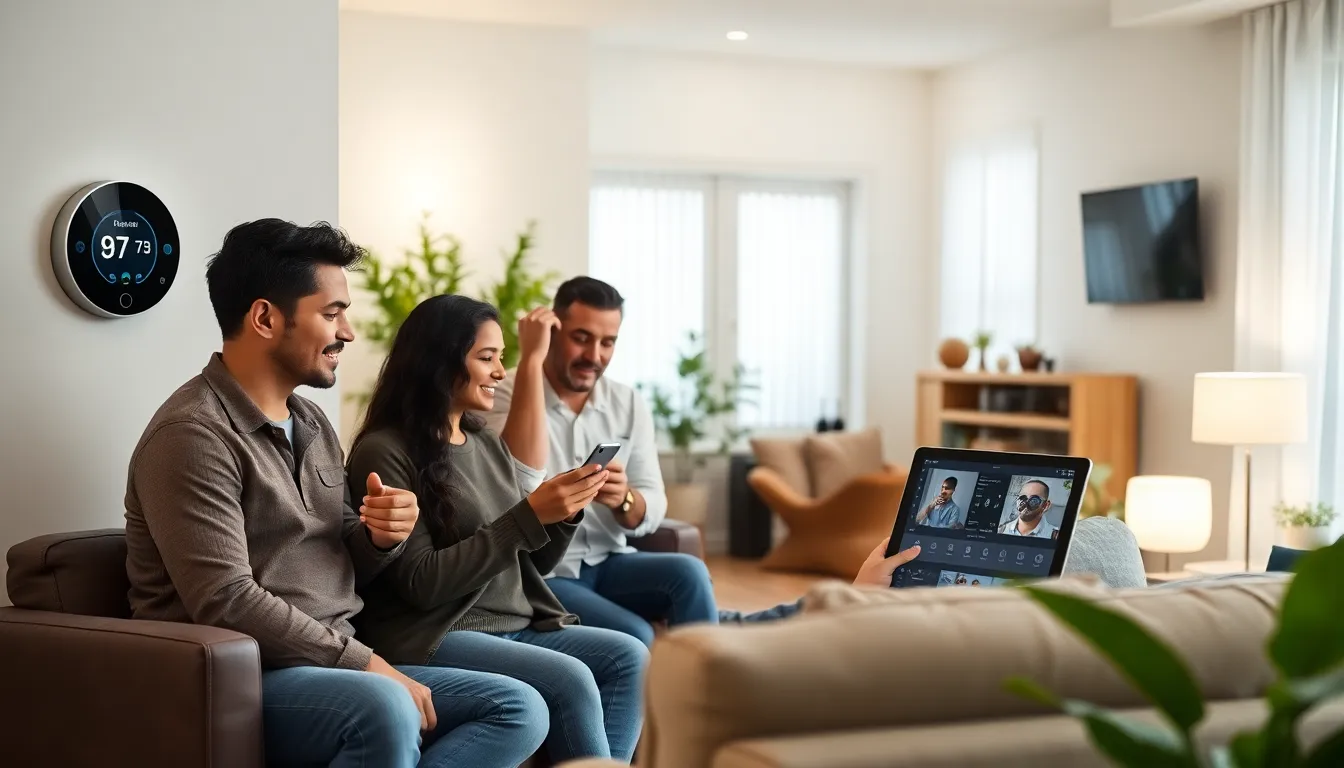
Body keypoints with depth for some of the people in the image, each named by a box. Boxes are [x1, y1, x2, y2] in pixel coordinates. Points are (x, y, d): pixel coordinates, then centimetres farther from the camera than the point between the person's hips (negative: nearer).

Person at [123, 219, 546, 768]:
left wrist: (382, 536, -3)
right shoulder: (193, 434, -14)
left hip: (332, 665, 9)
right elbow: (227, 605, -23)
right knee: (385, 710, -38)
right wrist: (367, 663, -19)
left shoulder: (310, 422, 15)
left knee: (517, 708, -7)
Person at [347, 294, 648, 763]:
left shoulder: (485, 443, 14)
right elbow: (422, 583, -17)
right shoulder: (384, 452, -8)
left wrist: (567, 510, -5)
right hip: (433, 637, -7)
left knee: (628, 657, -15)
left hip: (517, 626, 8)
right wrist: (529, 515, -20)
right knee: (569, 680, -28)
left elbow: (534, 564, 16)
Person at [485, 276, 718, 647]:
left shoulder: (630, 404, 6)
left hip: (609, 563, 5)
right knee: (634, 636, -27)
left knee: (689, 573, -24)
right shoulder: (507, 394, -6)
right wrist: (530, 361, -29)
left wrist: (623, 498, -24)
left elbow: (650, 515, 1)